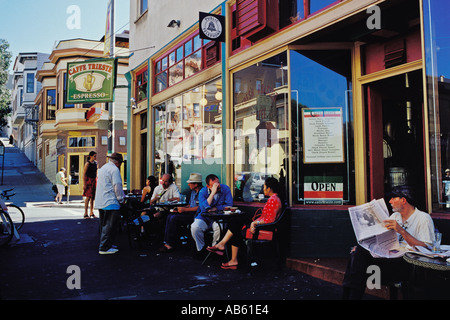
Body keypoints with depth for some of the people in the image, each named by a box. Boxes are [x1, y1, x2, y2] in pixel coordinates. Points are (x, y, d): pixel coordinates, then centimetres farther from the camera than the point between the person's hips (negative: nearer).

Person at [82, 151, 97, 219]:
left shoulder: (95, 162, 10)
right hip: (88, 180, -6)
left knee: (93, 197, 7)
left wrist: (97, 181, 15)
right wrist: (84, 184, -17)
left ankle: (92, 213, 14)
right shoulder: (88, 163, -9)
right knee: (88, 197, -9)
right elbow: (84, 174, -11)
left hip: (94, 180, 6)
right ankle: (85, 213, -5)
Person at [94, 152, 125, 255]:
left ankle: (106, 244, 25)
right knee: (110, 226, -6)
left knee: (105, 225, 17)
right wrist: (121, 199, -5)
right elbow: (117, 186, -17)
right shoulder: (114, 169, -12)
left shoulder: (103, 168, 20)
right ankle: (104, 248, -6)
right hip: (110, 202, -10)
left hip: (100, 202, 10)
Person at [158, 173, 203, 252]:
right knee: (170, 217, -6)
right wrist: (180, 208, 6)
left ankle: (170, 244, -13)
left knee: (174, 218, -21)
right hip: (190, 213, 10)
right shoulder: (193, 191, 19)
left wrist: (184, 209, -16)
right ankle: (167, 242, -10)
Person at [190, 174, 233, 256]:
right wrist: (213, 193, -27)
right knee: (194, 227, -28)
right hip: (204, 217, 1)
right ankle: (201, 248, -2)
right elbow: (204, 208, -23)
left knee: (219, 227, -34)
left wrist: (215, 208, -16)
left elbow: (229, 205, -7)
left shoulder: (225, 189, -5)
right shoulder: (203, 192, -8)